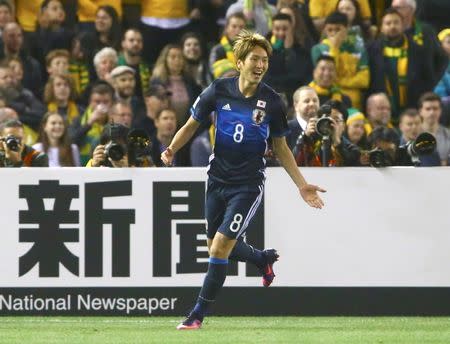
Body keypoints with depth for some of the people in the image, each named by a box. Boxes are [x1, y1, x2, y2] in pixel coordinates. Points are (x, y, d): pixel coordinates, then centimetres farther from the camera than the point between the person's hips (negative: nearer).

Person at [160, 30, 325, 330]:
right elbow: (192, 124, 5)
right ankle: (264, 259, 46)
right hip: (218, 179, 3)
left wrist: (301, 185, 2)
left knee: (220, 247, -13)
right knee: (217, 246, 15)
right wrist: (172, 150, -13)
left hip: (248, 184, -3)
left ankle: (199, 314, 1)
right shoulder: (219, 91, -6)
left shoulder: (272, 102, -8)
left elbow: (281, 147, 5)